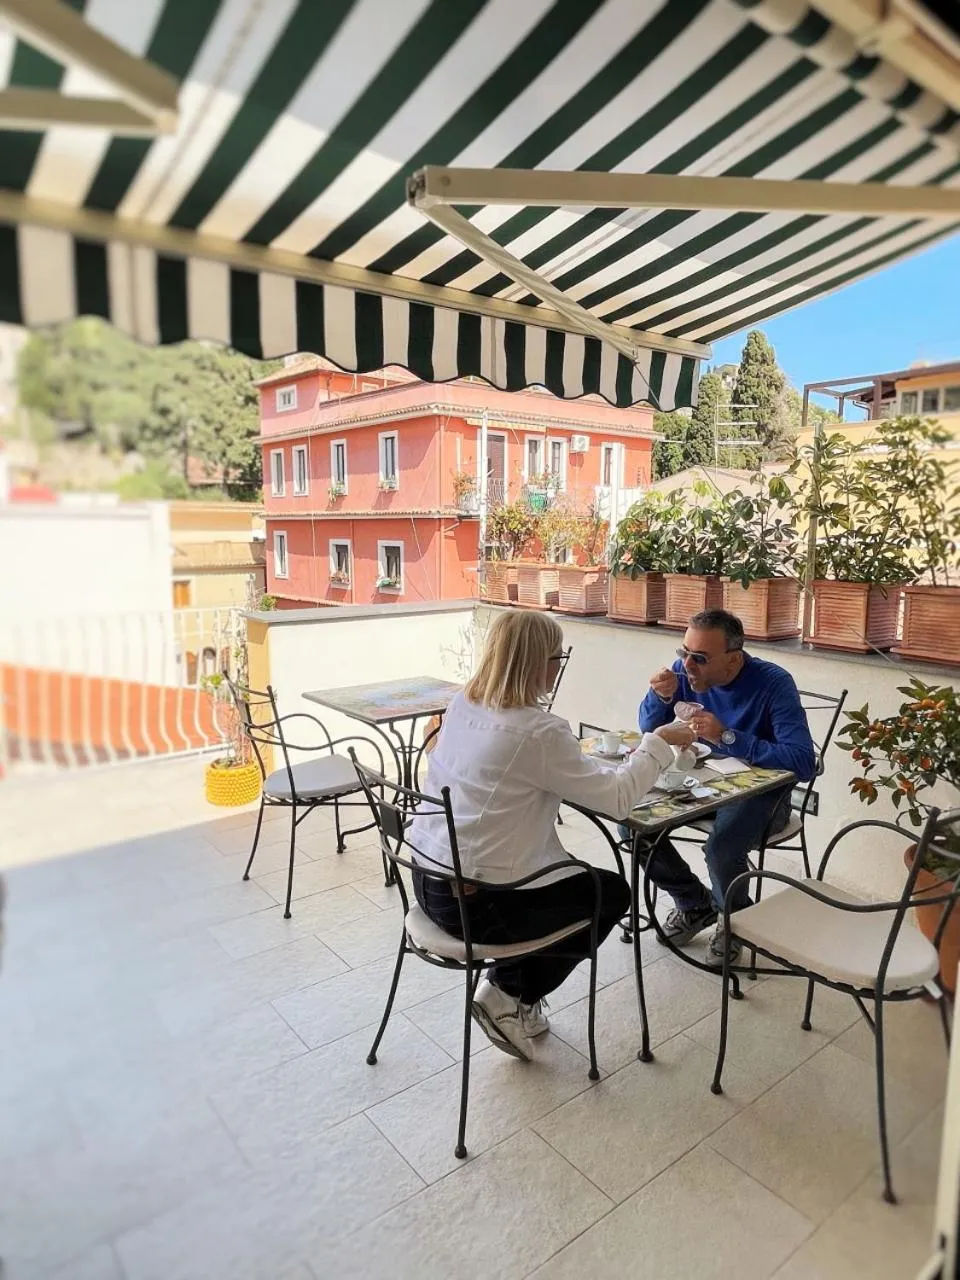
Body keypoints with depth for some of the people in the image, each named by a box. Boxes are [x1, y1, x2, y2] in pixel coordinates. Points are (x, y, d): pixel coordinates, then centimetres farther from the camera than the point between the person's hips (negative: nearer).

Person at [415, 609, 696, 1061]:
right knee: (613, 893, 16)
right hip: (475, 900, -8)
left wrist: (592, 764, 9)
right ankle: (506, 992, 17)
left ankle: (515, 1000, 31)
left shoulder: (461, 705, 1)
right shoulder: (538, 731, -23)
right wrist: (659, 742, -3)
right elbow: (617, 798, -17)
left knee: (574, 875, 28)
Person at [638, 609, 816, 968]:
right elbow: (649, 730, 0)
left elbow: (803, 762, -31)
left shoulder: (773, 683, -22)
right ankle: (694, 902, 12)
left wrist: (727, 737, -36)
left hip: (760, 788, -5)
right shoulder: (685, 670, -9)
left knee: (721, 847, -33)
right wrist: (660, 697, -23)